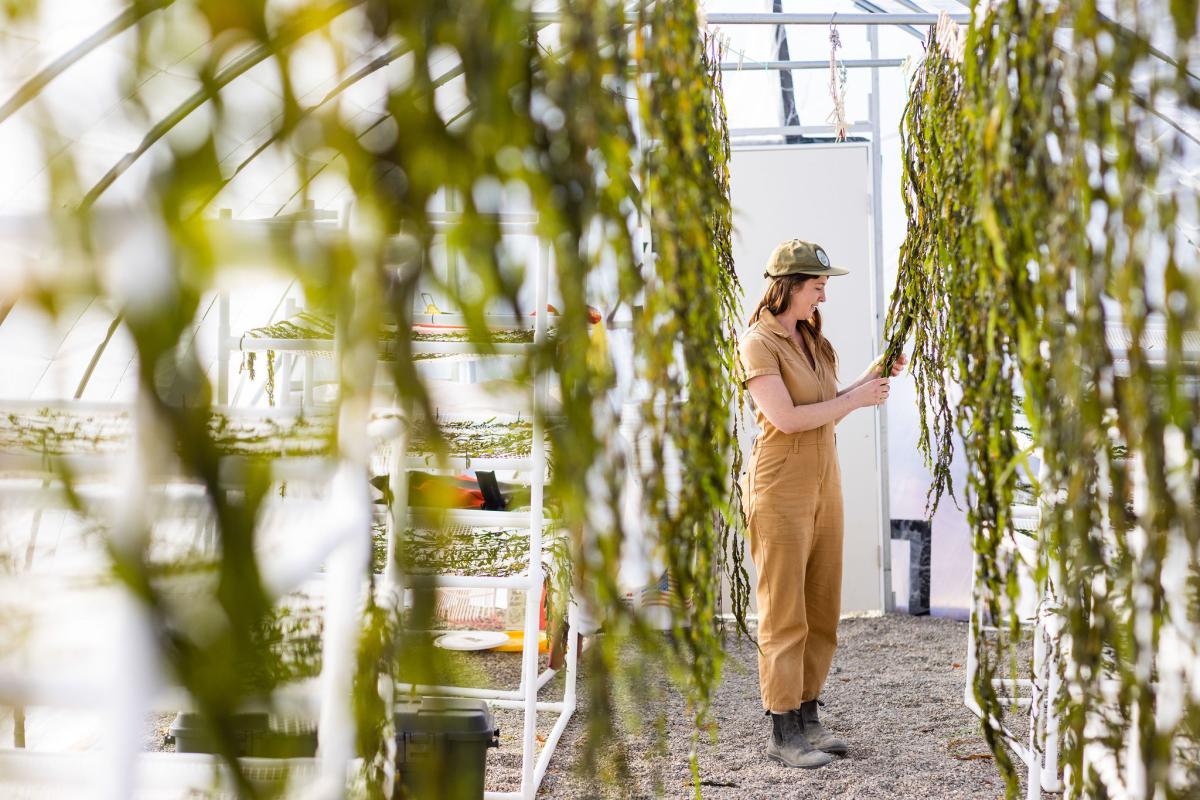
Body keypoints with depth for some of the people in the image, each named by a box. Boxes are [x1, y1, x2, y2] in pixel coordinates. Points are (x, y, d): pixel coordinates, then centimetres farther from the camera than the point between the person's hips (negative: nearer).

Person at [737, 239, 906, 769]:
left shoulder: (812, 341, 15)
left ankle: (808, 717, 20)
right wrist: (855, 400, -14)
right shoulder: (758, 343, -10)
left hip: (824, 485, 8)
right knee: (785, 614, -3)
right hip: (781, 489, -8)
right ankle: (783, 732, 4)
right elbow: (786, 418, -21)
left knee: (822, 610, 11)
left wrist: (873, 376, 8)